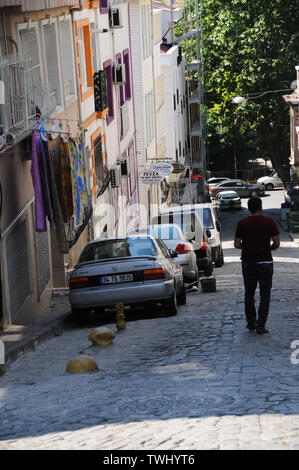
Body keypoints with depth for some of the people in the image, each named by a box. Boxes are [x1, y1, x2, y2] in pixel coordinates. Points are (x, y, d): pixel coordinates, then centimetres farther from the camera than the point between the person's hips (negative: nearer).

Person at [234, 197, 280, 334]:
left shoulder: (242, 223, -4)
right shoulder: (269, 222, -7)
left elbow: (237, 244, -5)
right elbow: (277, 243, -6)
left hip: (248, 262, 2)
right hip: (265, 262, -2)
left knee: (249, 294, 16)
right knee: (265, 295, 4)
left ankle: (251, 323, 20)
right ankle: (260, 325, -4)